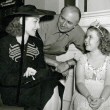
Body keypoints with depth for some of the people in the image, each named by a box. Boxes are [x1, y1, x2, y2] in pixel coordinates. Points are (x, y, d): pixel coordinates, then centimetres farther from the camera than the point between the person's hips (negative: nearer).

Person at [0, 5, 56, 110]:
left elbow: (43, 69, 0)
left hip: (34, 88, 6)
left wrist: (36, 73, -23)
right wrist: (27, 77, -23)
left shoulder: (37, 42, 4)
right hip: (12, 93, -5)